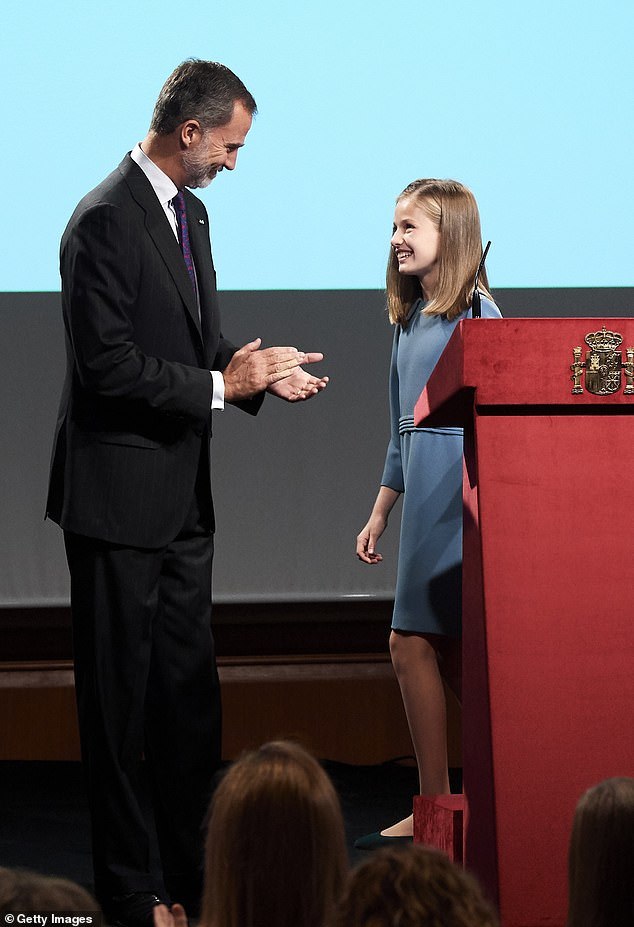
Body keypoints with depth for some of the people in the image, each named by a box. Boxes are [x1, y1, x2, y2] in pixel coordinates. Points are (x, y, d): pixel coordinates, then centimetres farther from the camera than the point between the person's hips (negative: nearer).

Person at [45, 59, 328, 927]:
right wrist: (221, 385, -18)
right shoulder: (105, 219, -16)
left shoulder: (190, 213, 13)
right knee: (119, 695, 1)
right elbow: (108, 363, -22)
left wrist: (257, 370, 2)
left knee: (190, 687, 13)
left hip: (182, 496, 9)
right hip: (119, 493, -9)